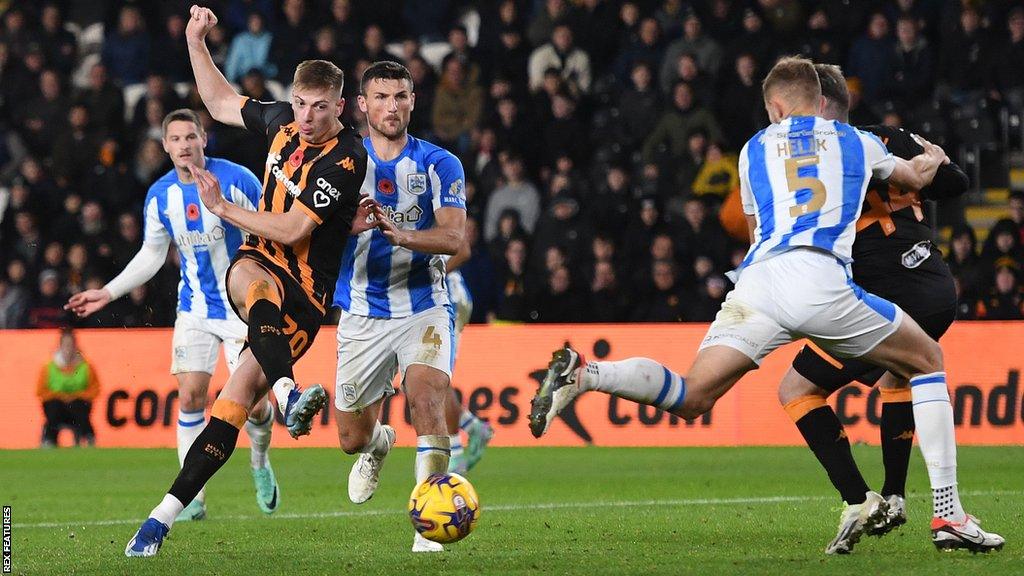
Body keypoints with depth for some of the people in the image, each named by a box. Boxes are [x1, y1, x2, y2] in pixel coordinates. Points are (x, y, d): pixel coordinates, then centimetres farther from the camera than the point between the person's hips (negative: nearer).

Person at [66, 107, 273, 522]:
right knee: (190, 396, -9)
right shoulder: (159, 196, 1)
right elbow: (151, 255, 14)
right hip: (194, 309, 3)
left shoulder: (236, 180, -13)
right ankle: (193, 497, -1)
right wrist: (107, 293, 10)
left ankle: (260, 461, 27)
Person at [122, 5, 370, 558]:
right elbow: (221, 102, 23)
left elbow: (292, 230, -19)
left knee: (234, 402, -15)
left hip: (305, 294, -4)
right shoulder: (283, 121, 4)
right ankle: (288, 395, -60)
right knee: (253, 283, -37)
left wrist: (224, 208, -14)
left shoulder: (345, 159, -15)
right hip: (258, 265, 4)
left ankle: (165, 515, -12)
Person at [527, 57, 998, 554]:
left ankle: (584, 374, -21)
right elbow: (915, 178, 44)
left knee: (691, 397, 6)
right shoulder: (855, 141, 24)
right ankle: (950, 512, 6)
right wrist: (932, 159, 68)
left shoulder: (754, 149, 27)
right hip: (820, 279, -2)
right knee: (927, 360, 17)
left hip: (756, 280, 2)